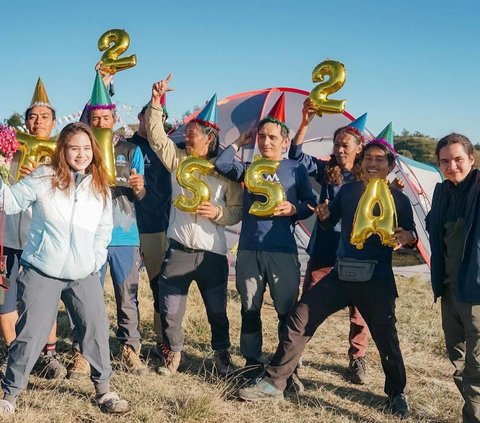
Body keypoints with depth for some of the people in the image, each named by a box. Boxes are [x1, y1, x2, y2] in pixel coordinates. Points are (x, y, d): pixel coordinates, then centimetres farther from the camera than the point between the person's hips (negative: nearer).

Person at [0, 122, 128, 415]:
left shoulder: (100, 187, 6)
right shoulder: (43, 178, -4)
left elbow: (104, 229, 12)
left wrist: (96, 261, 3)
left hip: (84, 275, 3)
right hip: (42, 272, -3)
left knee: (96, 329, 4)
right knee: (31, 333, 1)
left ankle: (103, 389, 22)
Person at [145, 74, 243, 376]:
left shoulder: (225, 170, -1)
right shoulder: (178, 159, 6)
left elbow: (238, 211, -1)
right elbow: (156, 134, 1)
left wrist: (218, 212, -18)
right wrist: (157, 101, -7)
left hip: (212, 253, -2)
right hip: (179, 250, 2)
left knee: (217, 311, 11)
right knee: (169, 309, 6)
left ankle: (222, 355, 32)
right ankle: (172, 354, 28)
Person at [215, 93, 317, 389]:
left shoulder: (296, 169, 7)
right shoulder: (249, 169, 13)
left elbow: (311, 205, 7)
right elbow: (222, 165, -4)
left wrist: (294, 209, -12)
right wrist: (240, 143, 6)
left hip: (283, 252, -3)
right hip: (249, 250, 3)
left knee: (288, 312, -1)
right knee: (250, 311, 9)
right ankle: (253, 365, 21)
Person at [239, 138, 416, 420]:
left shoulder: (398, 199, -1)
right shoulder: (347, 190, 8)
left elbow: (411, 234, 2)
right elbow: (330, 222, 18)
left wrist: (408, 237, -21)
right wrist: (324, 215, -5)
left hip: (377, 280, -3)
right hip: (341, 274, 3)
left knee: (386, 338, 3)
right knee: (299, 320, -2)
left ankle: (398, 395, 28)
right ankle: (274, 383, 7)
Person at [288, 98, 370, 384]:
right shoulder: (326, 170, 2)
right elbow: (296, 156, -11)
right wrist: (305, 123, -23)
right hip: (323, 250, 1)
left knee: (359, 309, 7)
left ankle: (358, 359, 24)